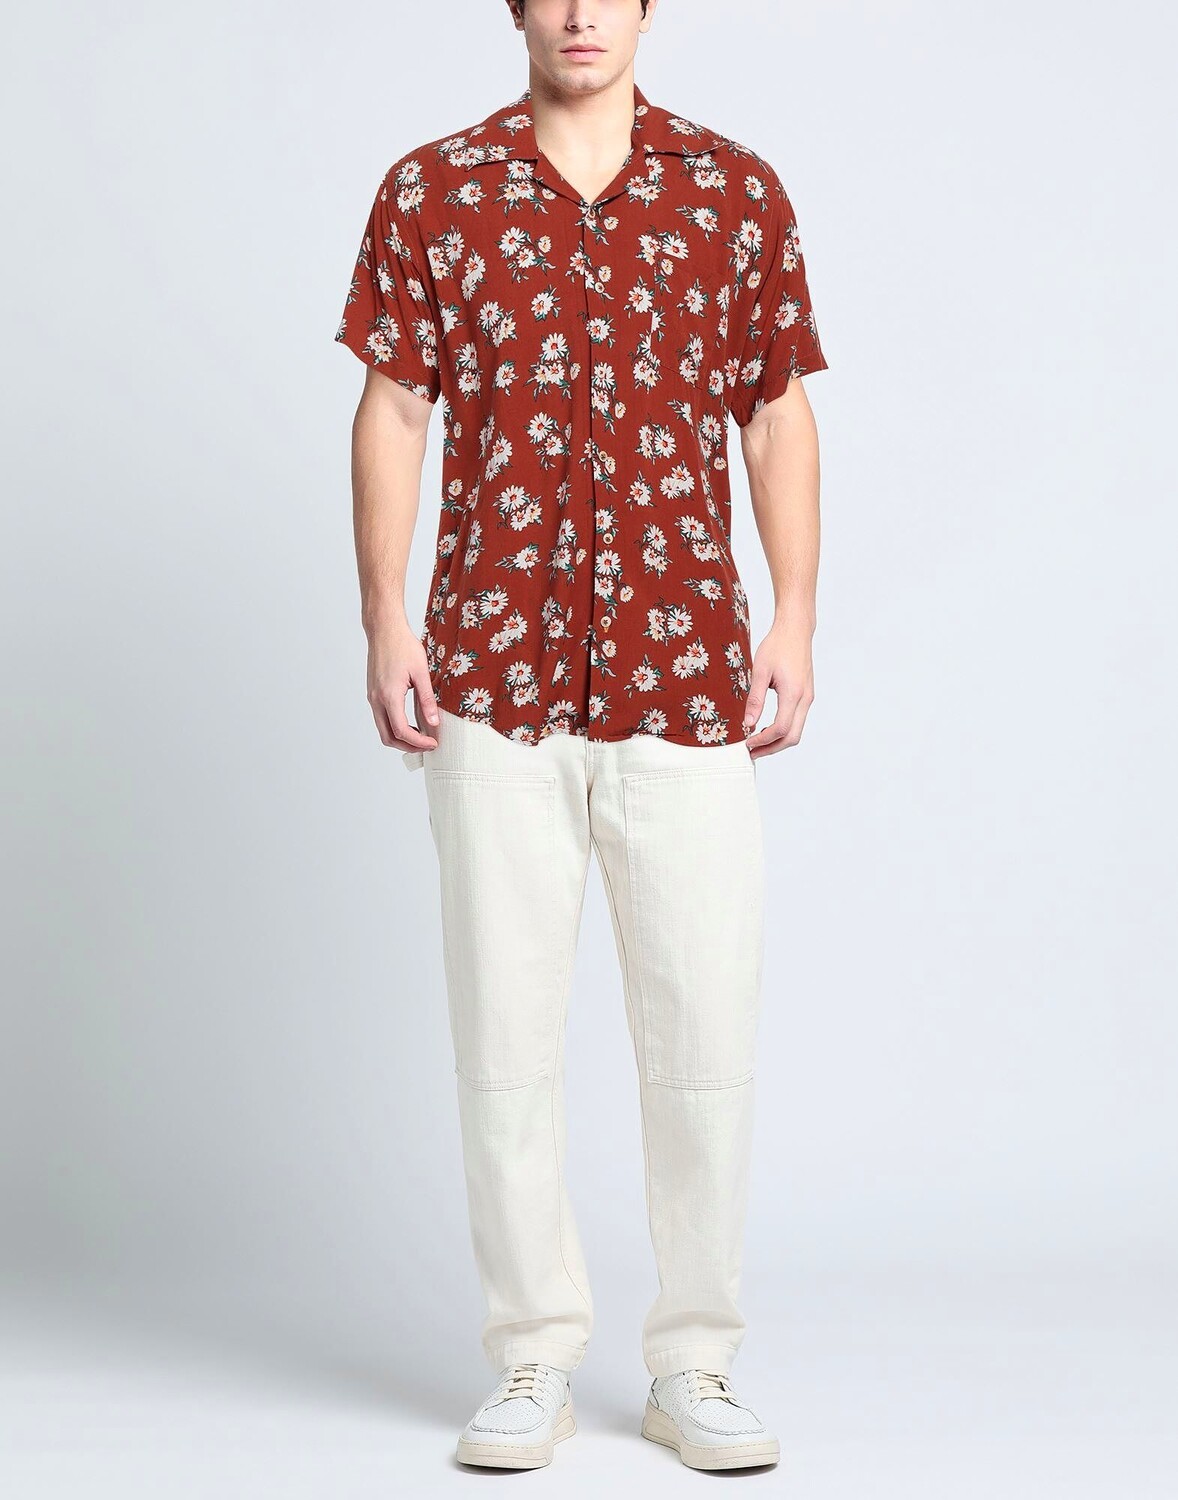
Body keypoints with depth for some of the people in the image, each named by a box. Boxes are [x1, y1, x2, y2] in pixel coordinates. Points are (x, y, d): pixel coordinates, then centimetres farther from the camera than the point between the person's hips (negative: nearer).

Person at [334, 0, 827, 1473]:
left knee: (706, 1028, 2)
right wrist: (383, 622, -2)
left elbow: (778, 417, 9)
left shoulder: (738, 192, 6)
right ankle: (534, 1359, 19)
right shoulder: (430, 191, 5)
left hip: (689, 672, 0)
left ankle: (694, 1365, 17)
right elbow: (391, 414, 6)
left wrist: (795, 623, 2)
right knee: (503, 1025, 5)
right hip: (494, 678, 0)